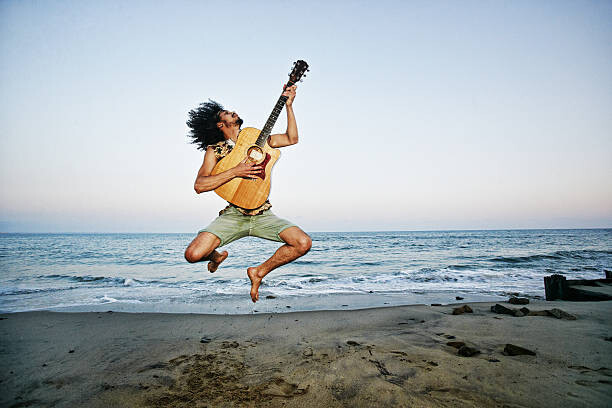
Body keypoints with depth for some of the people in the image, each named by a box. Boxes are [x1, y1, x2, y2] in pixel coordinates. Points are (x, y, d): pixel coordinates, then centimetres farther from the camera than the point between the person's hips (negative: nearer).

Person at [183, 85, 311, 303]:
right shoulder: (215, 150, 5)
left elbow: (292, 139, 13)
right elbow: (199, 185, -8)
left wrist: (288, 105, 7)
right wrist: (235, 172, -17)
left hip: (263, 215, 3)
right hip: (233, 215, -2)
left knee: (303, 243, -19)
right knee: (194, 254, -23)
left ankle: (259, 271, 6)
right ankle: (217, 256, 18)